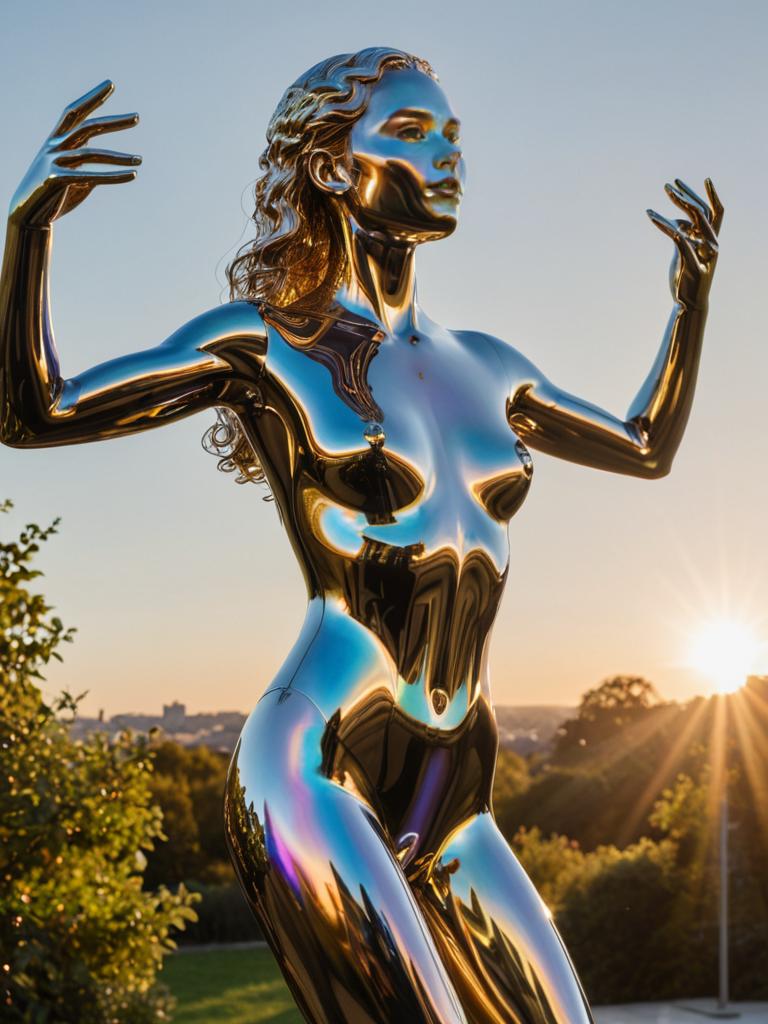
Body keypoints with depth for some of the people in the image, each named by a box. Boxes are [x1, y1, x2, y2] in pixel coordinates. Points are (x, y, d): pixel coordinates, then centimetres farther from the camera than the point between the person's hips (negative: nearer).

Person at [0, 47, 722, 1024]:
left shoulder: (482, 367, 16)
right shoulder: (267, 344, 1)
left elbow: (648, 447, 31)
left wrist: (693, 288, 29)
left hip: (451, 816, 7)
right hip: (313, 783, -6)